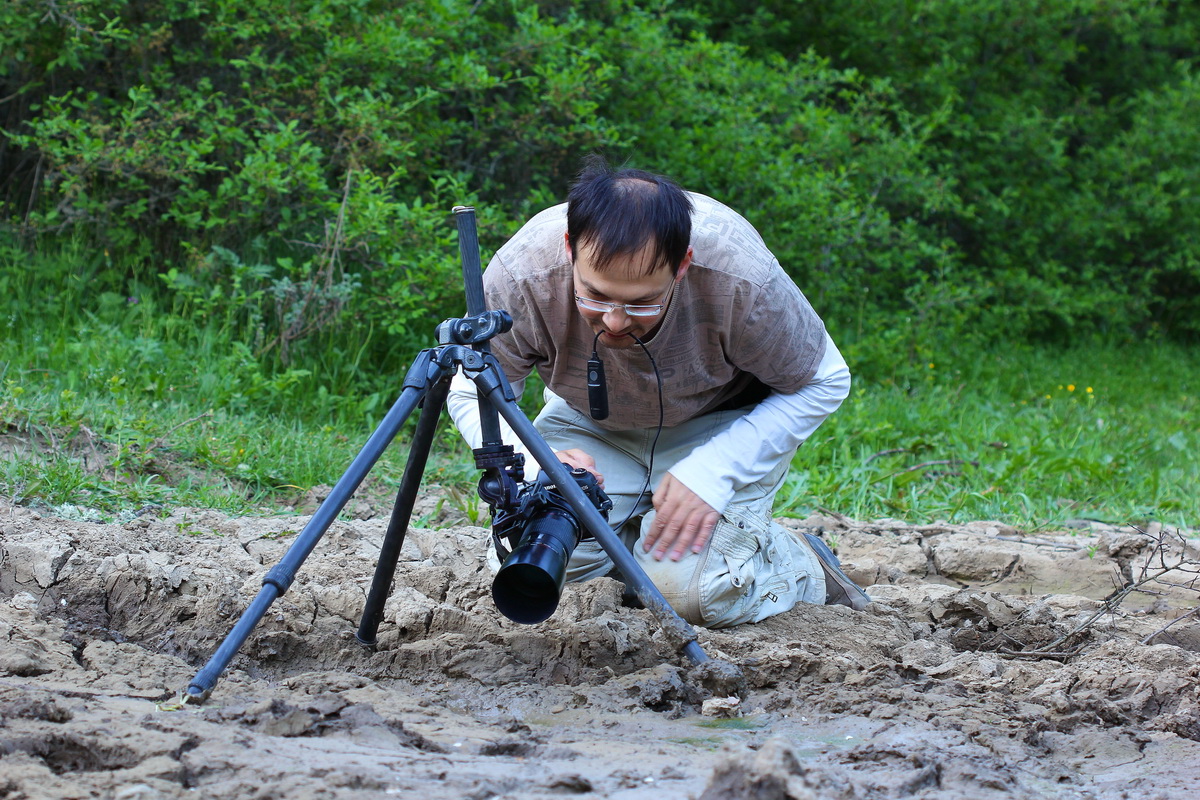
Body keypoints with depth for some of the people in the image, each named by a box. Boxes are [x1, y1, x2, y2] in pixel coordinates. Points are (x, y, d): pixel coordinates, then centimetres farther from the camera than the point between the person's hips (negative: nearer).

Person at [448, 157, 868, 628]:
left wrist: (713, 472, -30)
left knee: (688, 589, -25)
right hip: (590, 423, 3)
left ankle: (804, 567, 7)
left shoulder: (743, 281, -36)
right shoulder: (519, 276, -33)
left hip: (727, 420, -3)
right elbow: (473, 394, -15)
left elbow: (823, 384, -18)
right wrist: (533, 462, -37)